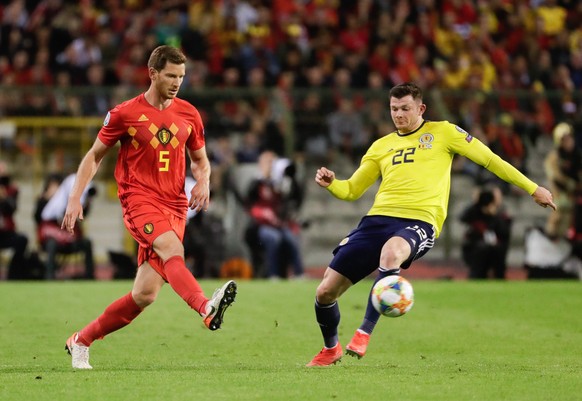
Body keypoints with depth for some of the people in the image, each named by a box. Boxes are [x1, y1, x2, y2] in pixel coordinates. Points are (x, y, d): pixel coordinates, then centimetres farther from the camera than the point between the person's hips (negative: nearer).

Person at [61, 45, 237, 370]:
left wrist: (203, 181, -2)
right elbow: (95, 156, 9)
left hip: (174, 206, 4)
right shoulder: (125, 114, 0)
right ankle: (207, 309, -60)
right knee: (173, 250, -35)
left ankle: (81, 341, 15)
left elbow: (200, 160, 22)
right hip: (140, 200, -4)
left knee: (145, 295, -2)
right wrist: (75, 198, -1)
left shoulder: (189, 114, 10)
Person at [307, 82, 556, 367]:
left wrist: (532, 188, 12)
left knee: (391, 252, -43)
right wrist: (331, 184, 3)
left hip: (419, 221, -5)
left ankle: (364, 333, -34)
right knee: (325, 291, -4)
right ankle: (330, 349, 25)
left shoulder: (441, 132, 11)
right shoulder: (381, 146, 21)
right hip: (379, 218, 5)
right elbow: (352, 190, 26)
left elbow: (488, 158, 12)